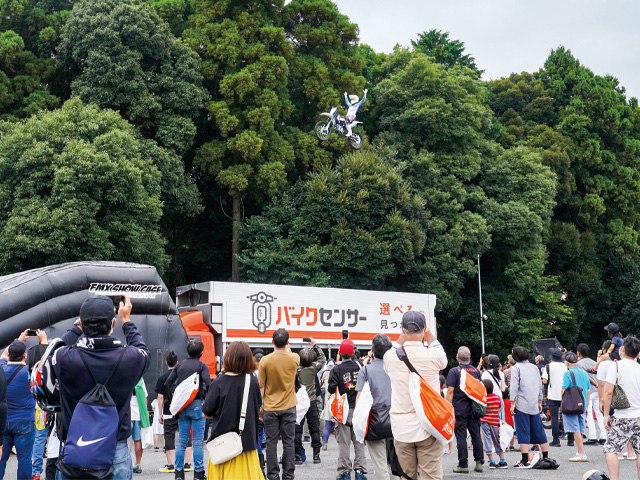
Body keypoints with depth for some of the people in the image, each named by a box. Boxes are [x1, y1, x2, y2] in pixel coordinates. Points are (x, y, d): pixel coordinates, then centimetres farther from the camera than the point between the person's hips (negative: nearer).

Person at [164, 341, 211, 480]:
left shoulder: (180, 365, 11)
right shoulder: (202, 366, -2)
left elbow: (167, 384, 7)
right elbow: (208, 384, -17)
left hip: (181, 405, 5)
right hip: (196, 405, -4)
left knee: (181, 441, 9)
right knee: (198, 441, -1)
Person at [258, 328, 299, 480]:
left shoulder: (265, 361, -11)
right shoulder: (294, 358, -7)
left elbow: (261, 388, -6)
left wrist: (260, 409, 3)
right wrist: (288, 350, 35)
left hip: (270, 408, -1)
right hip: (289, 407, 1)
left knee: (271, 442, 5)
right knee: (288, 442, 7)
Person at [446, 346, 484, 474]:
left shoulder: (454, 371, -6)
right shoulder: (476, 371, 8)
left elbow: (450, 390, -11)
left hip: (460, 410, -4)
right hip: (474, 410, 4)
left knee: (461, 437, -1)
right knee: (476, 436, 9)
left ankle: (463, 465, 1)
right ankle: (479, 462, 10)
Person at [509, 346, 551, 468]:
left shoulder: (516, 367, -3)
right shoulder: (534, 367, 14)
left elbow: (514, 386, -11)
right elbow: (540, 385, 18)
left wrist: (512, 403, -10)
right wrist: (540, 402, 25)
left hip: (521, 404, -5)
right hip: (534, 405, 5)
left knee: (523, 432, -5)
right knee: (538, 431, 12)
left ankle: (525, 461, -8)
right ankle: (546, 457, 17)